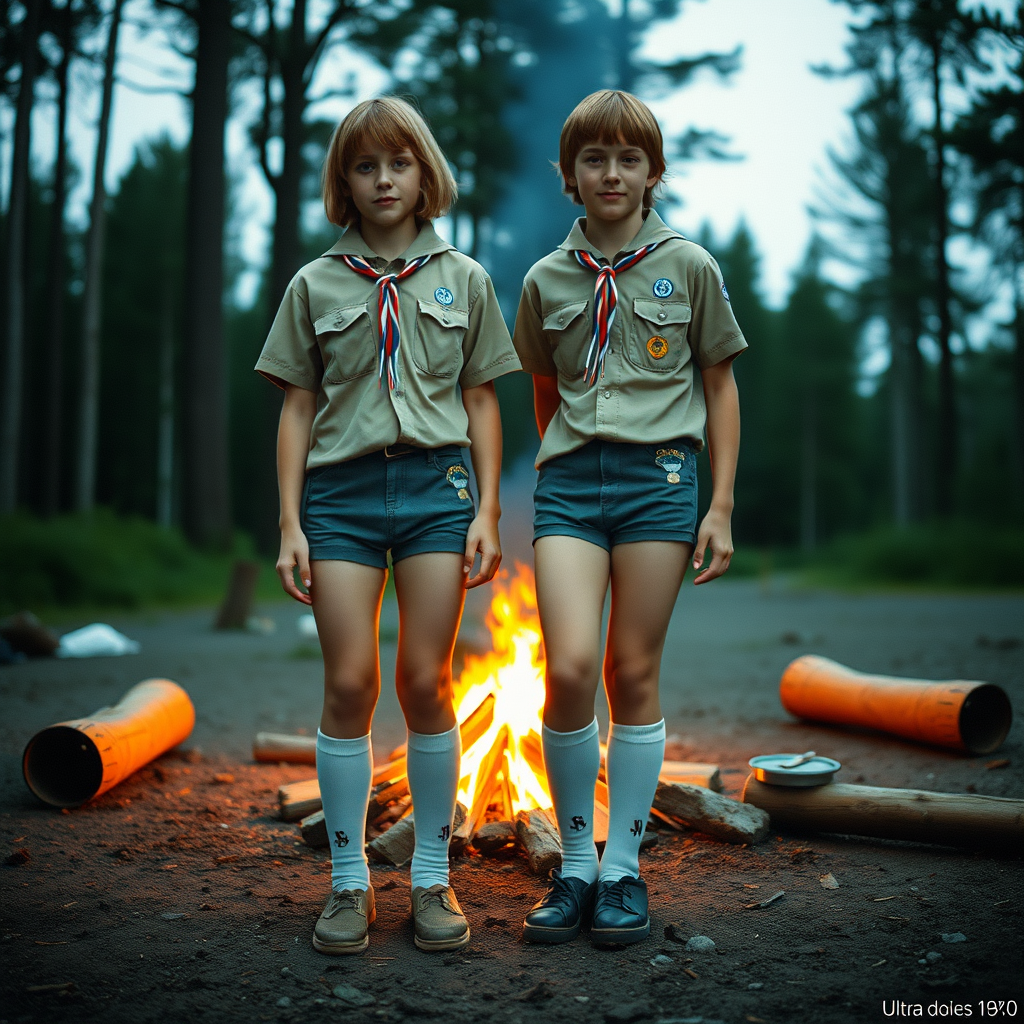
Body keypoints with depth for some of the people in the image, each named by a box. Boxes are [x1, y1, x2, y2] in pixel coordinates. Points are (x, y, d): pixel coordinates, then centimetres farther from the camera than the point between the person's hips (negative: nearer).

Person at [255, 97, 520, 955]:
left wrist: (487, 511, 2)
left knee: (426, 683, -1)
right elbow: (298, 409, 9)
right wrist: (290, 523, 2)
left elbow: (481, 403, 10)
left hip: (436, 483, 0)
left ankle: (433, 876, 13)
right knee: (349, 684, -4)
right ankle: (349, 882, 10)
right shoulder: (315, 286, 10)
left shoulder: (464, 280, 11)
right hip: (342, 489, 0)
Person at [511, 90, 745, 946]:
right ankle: (575, 864, 5)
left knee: (634, 676, 2)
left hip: (658, 475, -1)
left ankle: (624, 867, 16)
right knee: (569, 668, -13)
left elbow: (720, 387, 8)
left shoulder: (689, 267, 6)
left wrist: (722, 507, 2)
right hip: (569, 480, 1)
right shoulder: (546, 281, 11)